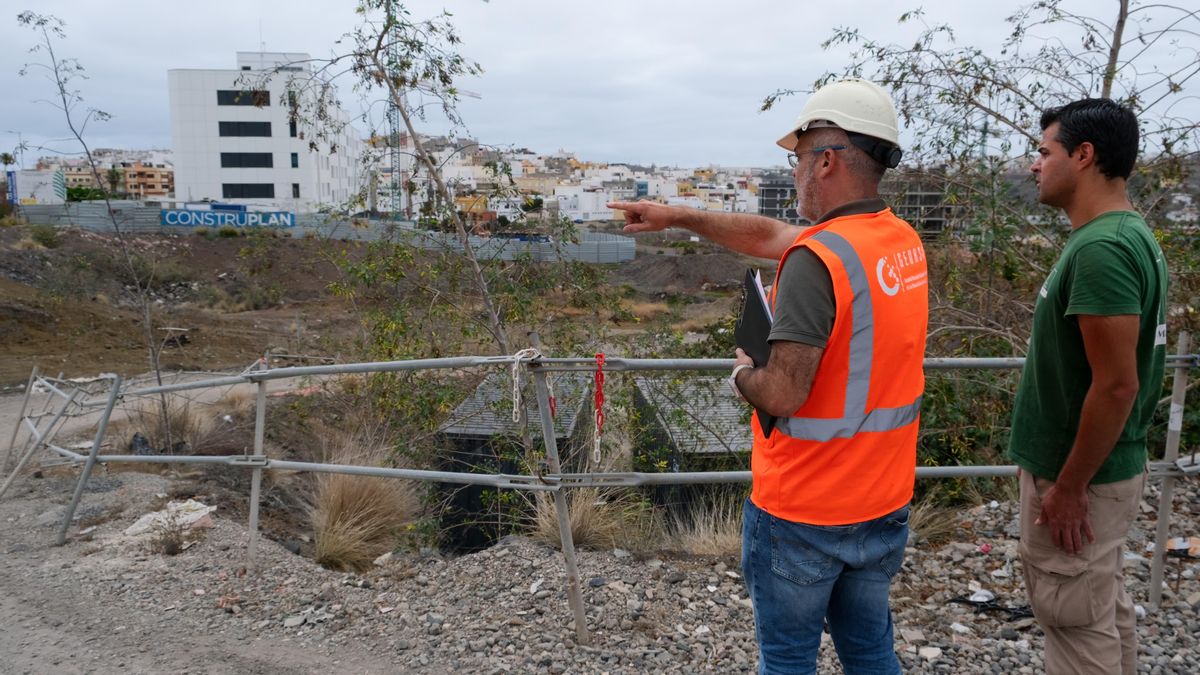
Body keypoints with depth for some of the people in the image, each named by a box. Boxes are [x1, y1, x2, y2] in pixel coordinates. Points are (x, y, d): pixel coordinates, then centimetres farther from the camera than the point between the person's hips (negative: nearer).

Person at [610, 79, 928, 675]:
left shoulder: (817, 258, -24)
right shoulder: (905, 242, 3)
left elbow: (782, 394, -28)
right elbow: (769, 235, 11)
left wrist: (742, 374, -6)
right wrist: (679, 216, 15)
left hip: (802, 512, -7)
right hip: (884, 503, 7)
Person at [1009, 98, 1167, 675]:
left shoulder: (1101, 249, -24)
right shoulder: (1125, 235, 8)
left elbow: (1116, 384, -26)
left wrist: (1068, 487, -18)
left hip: (1081, 476, -9)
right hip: (1103, 467, 9)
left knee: (1078, 624, 5)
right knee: (1104, 608, 22)